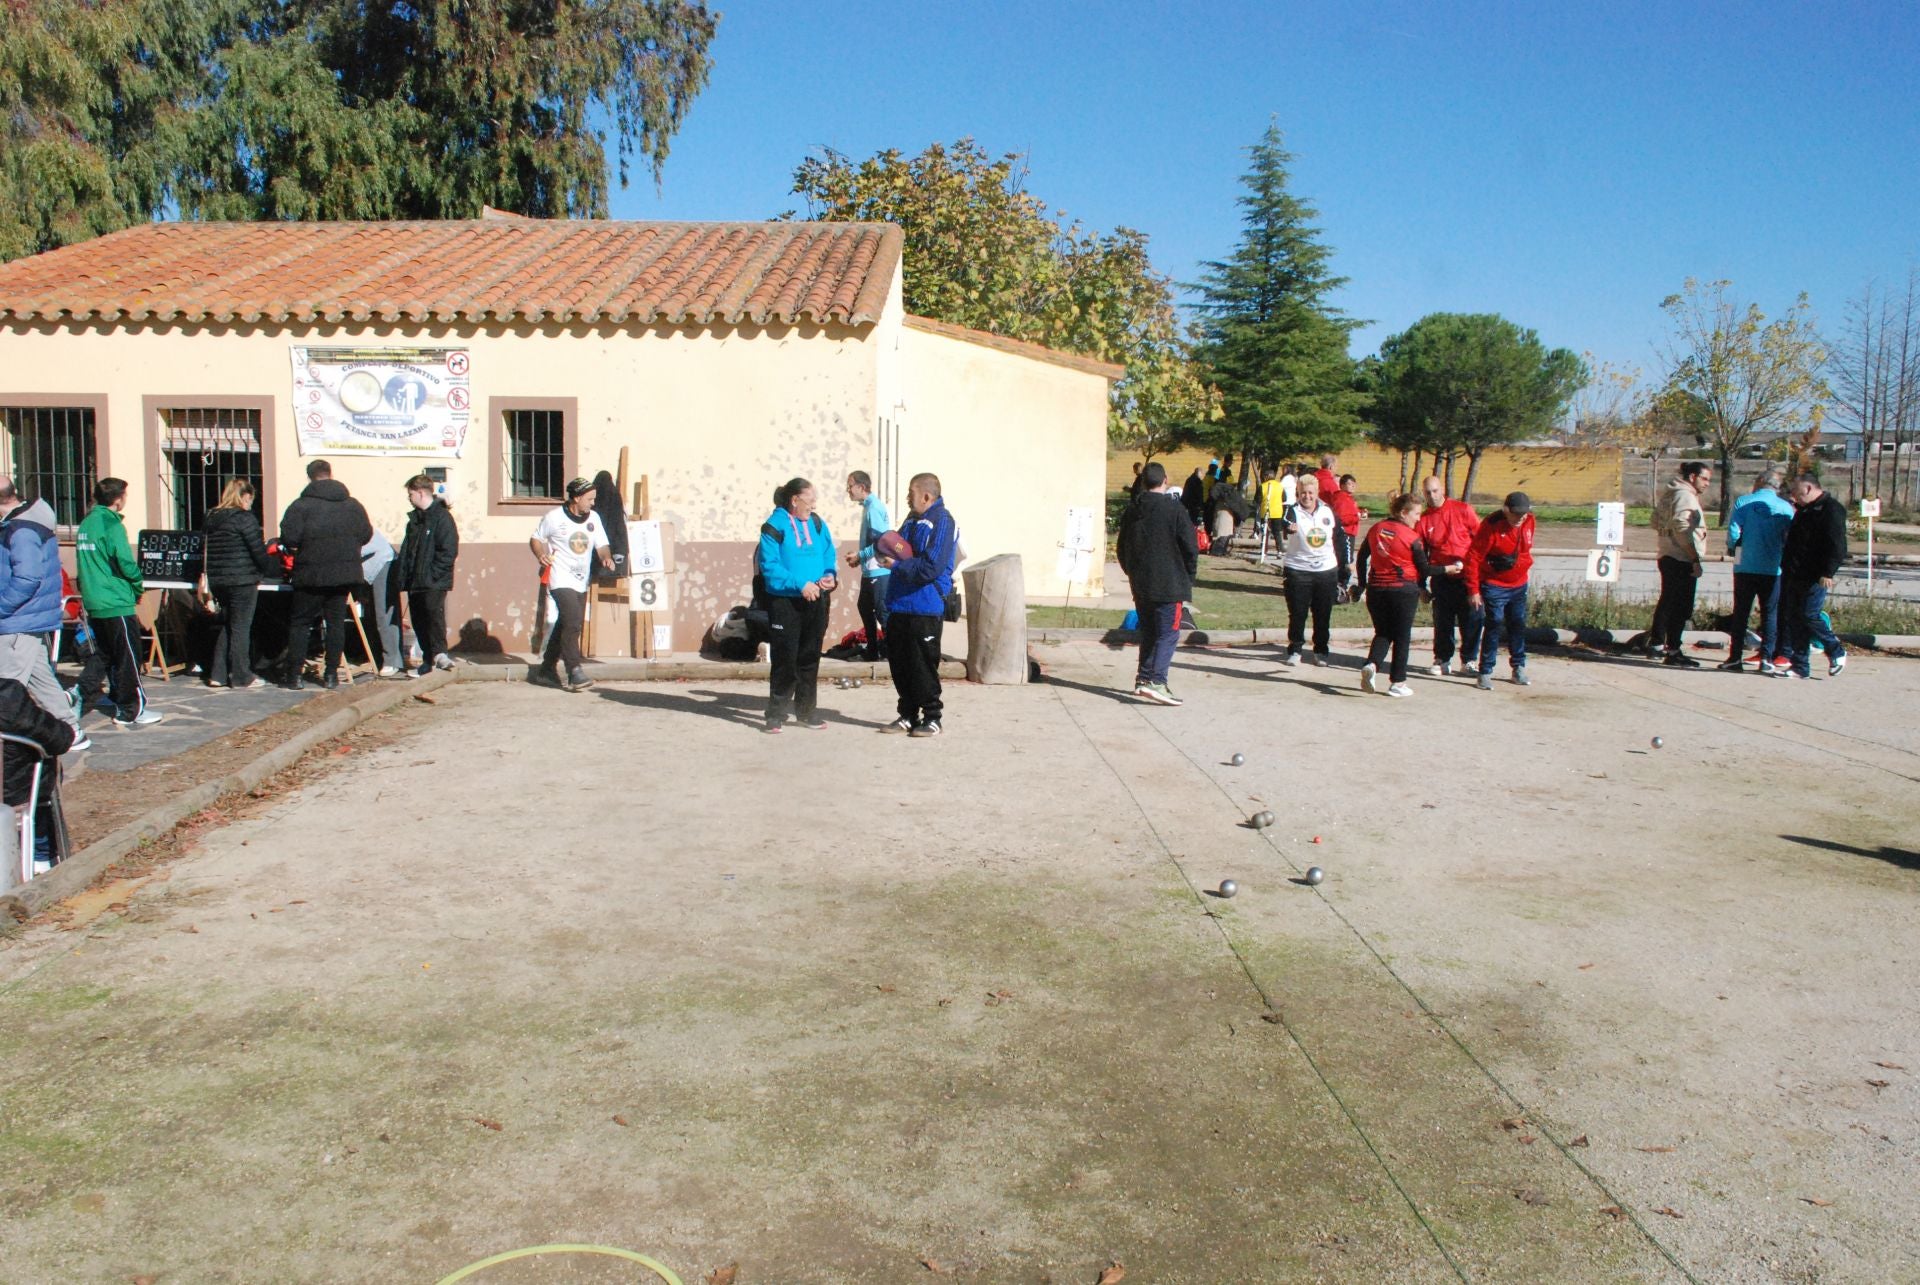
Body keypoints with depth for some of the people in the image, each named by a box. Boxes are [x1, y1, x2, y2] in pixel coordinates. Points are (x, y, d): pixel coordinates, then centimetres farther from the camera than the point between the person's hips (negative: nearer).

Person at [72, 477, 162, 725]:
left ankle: (80, 695, 11)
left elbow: (90, 562, 17)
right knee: (128, 657, 1)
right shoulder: (111, 524, -14)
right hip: (116, 603, -8)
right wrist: (139, 588, -1)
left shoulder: (86, 523, 12)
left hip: (93, 602, 8)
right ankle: (132, 711, 7)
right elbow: (125, 563, -19)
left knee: (103, 654, 19)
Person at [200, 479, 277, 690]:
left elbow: (207, 551, 15)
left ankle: (218, 674, 15)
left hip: (217, 580, 7)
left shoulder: (210, 518, 11)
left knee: (226, 626, 16)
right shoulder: (245, 518, -12)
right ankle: (241, 676, 5)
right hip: (242, 581, -7)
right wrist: (276, 570, -1)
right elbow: (259, 552, -13)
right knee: (241, 627, 0)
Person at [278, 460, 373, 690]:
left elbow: (289, 538, -14)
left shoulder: (301, 505, -8)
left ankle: (294, 674, 7)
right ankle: (331, 674, 10)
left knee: (300, 622, 7)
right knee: (336, 621, 10)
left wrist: (302, 546, 8)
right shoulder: (352, 505, 3)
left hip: (311, 574, -3)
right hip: (345, 573, 3)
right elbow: (366, 534, 6)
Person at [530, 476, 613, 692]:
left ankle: (547, 669, 26)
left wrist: (606, 558, -14)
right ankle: (575, 673, -18)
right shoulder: (554, 516, -7)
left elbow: (601, 545, 7)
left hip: (581, 581, 6)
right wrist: (541, 555, -15)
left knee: (566, 625, 12)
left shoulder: (594, 518, 7)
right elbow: (535, 539, 4)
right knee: (572, 623, -19)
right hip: (561, 579, -6)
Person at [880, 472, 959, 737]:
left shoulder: (941, 522, -13)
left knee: (923, 665, -2)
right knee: (898, 661, 11)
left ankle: (932, 717, 10)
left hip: (925, 608, -9)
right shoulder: (913, 519, 15)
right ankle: (907, 715, 22)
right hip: (900, 605, 9)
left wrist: (896, 565, -16)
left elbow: (931, 567, -20)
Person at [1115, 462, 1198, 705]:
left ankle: (1144, 677, 21)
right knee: (1168, 634, -4)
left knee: (1148, 632, 17)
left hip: (1140, 584, 6)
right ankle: (1156, 681, -17)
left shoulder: (1131, 511, 8)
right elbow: (1190, 547, -9)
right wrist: (1188, 576, 5)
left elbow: (1122, 549, 16)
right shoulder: (1174, 509, -11)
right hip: (1169, 584, -6)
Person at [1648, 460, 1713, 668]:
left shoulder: (1670, 493, 16)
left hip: (1668, 556, 10)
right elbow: (1683, 530, -23)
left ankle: (1655, 643, 26)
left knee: (1667, 602, 19)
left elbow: (1656, 523, 23)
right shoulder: (1685, 496, -14)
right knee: (1681, 606, -6)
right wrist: (1695, 559, -22)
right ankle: (1673, 652, -4)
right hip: (1682, 561, -10)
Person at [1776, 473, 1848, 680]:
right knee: (1793, 618, 6)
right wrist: (1787, 567, 20)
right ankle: (1800, 666, 10)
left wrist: (1827, 572, -22)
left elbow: (1837, 546, -16)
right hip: (1794, 575, 9)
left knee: (1810, 616, -10)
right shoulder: (1804, 510, 19)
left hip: (1813, 578, -9)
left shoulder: (1832, 509, -9)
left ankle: (1836, 652, 12)